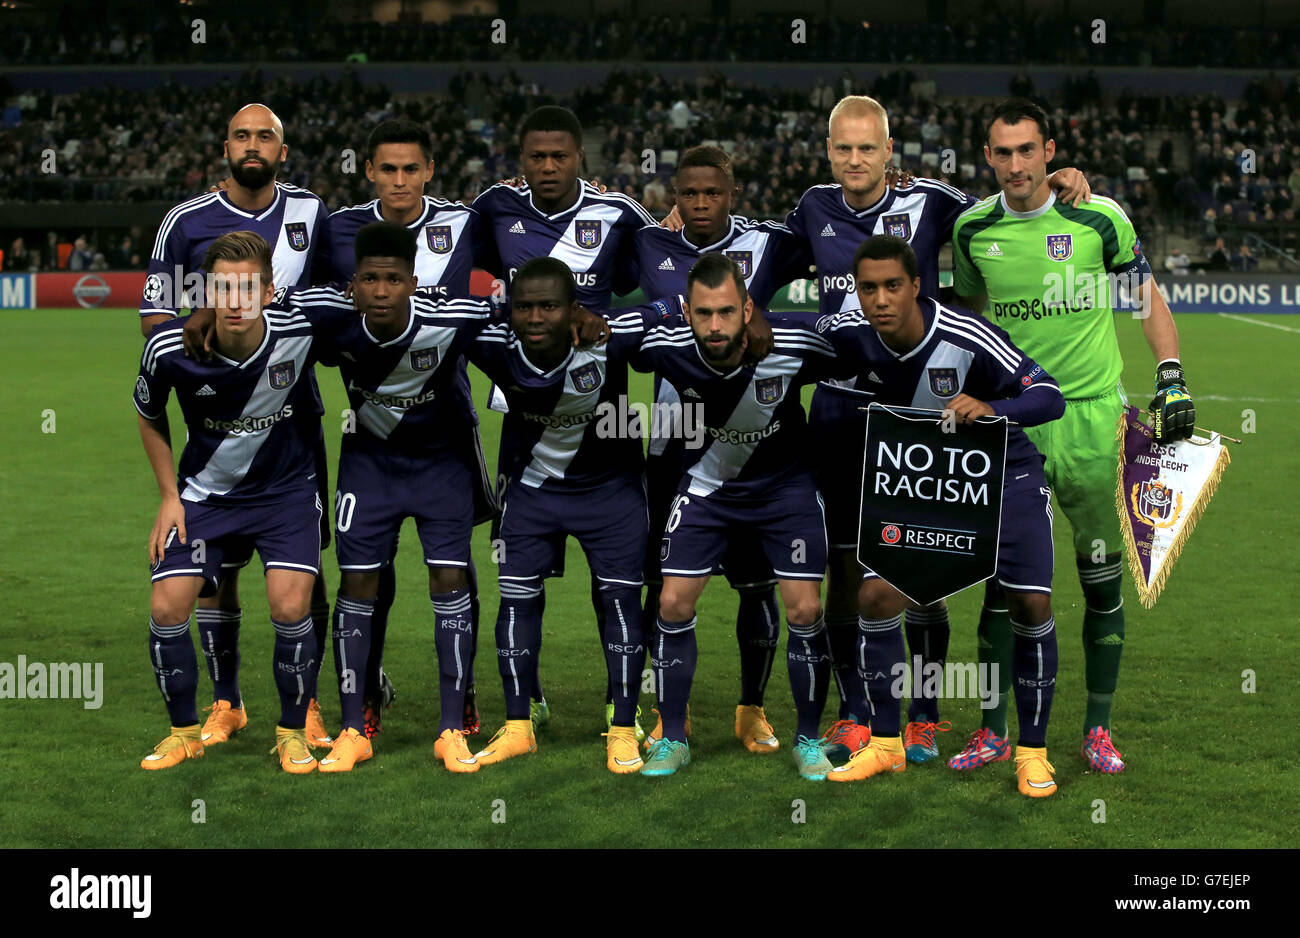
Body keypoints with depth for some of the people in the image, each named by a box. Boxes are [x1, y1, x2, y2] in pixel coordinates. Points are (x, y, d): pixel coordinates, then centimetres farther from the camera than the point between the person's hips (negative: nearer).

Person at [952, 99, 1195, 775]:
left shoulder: (1100, 217, -6)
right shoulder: (973, 229, 2)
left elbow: (1148, 296, 6)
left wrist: (1171, 378, -3)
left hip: (1091, 415, -1)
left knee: (1102, 577, 4)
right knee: (1002, 578, 0)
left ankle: (1097, 728, 17)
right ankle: (993, 731, 10)